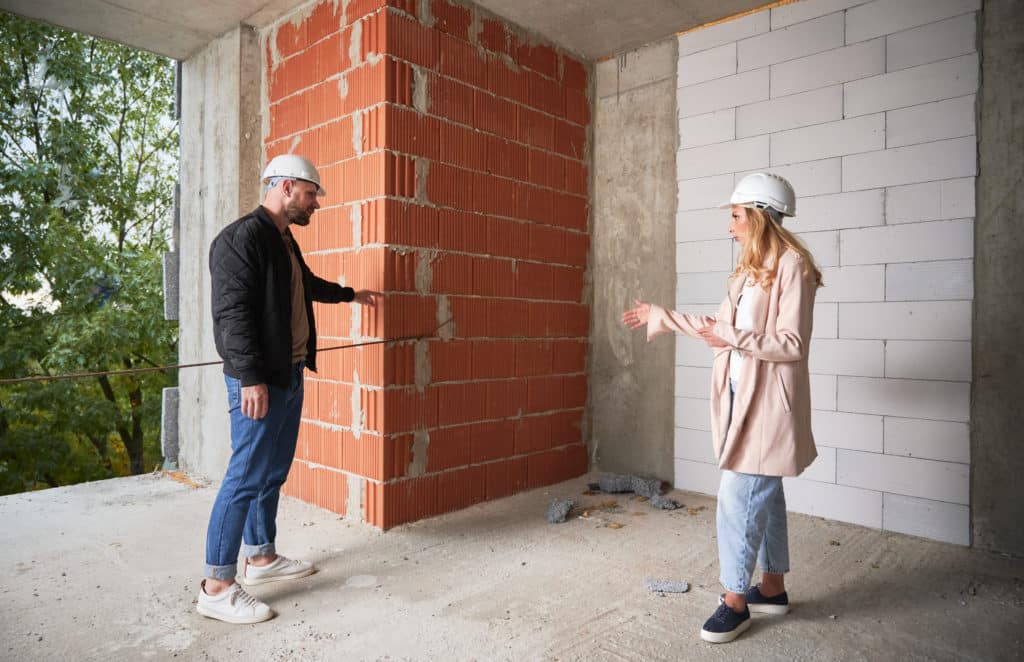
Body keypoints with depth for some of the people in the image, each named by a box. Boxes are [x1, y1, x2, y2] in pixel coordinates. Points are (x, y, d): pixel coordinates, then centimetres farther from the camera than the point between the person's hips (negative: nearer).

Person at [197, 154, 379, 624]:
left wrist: (351, 294, 48)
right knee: (246, 476, -5)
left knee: (274, 472, 15)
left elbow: (308, 285, 35)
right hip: (258, 380, -10)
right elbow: (232, 312, -20)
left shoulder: (285, 241, 17)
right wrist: (250, 378, -25)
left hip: (290, 374, 10)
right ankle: (217, 586, 6)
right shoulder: (241, 238, -13)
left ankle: (261, 557, 29)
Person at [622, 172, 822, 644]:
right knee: (762, 493, 15)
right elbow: (721, 326, 19)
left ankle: (735, 600, 9)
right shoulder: (751, 268, 15)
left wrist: (736, 339, -26)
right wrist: (660, 317, 22)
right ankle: (773, 587, 29)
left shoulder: (791, 265, -13)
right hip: (742, 397, 9)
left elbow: (793, 344, -17)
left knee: (739, 497, -6)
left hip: (766, 402, -9)